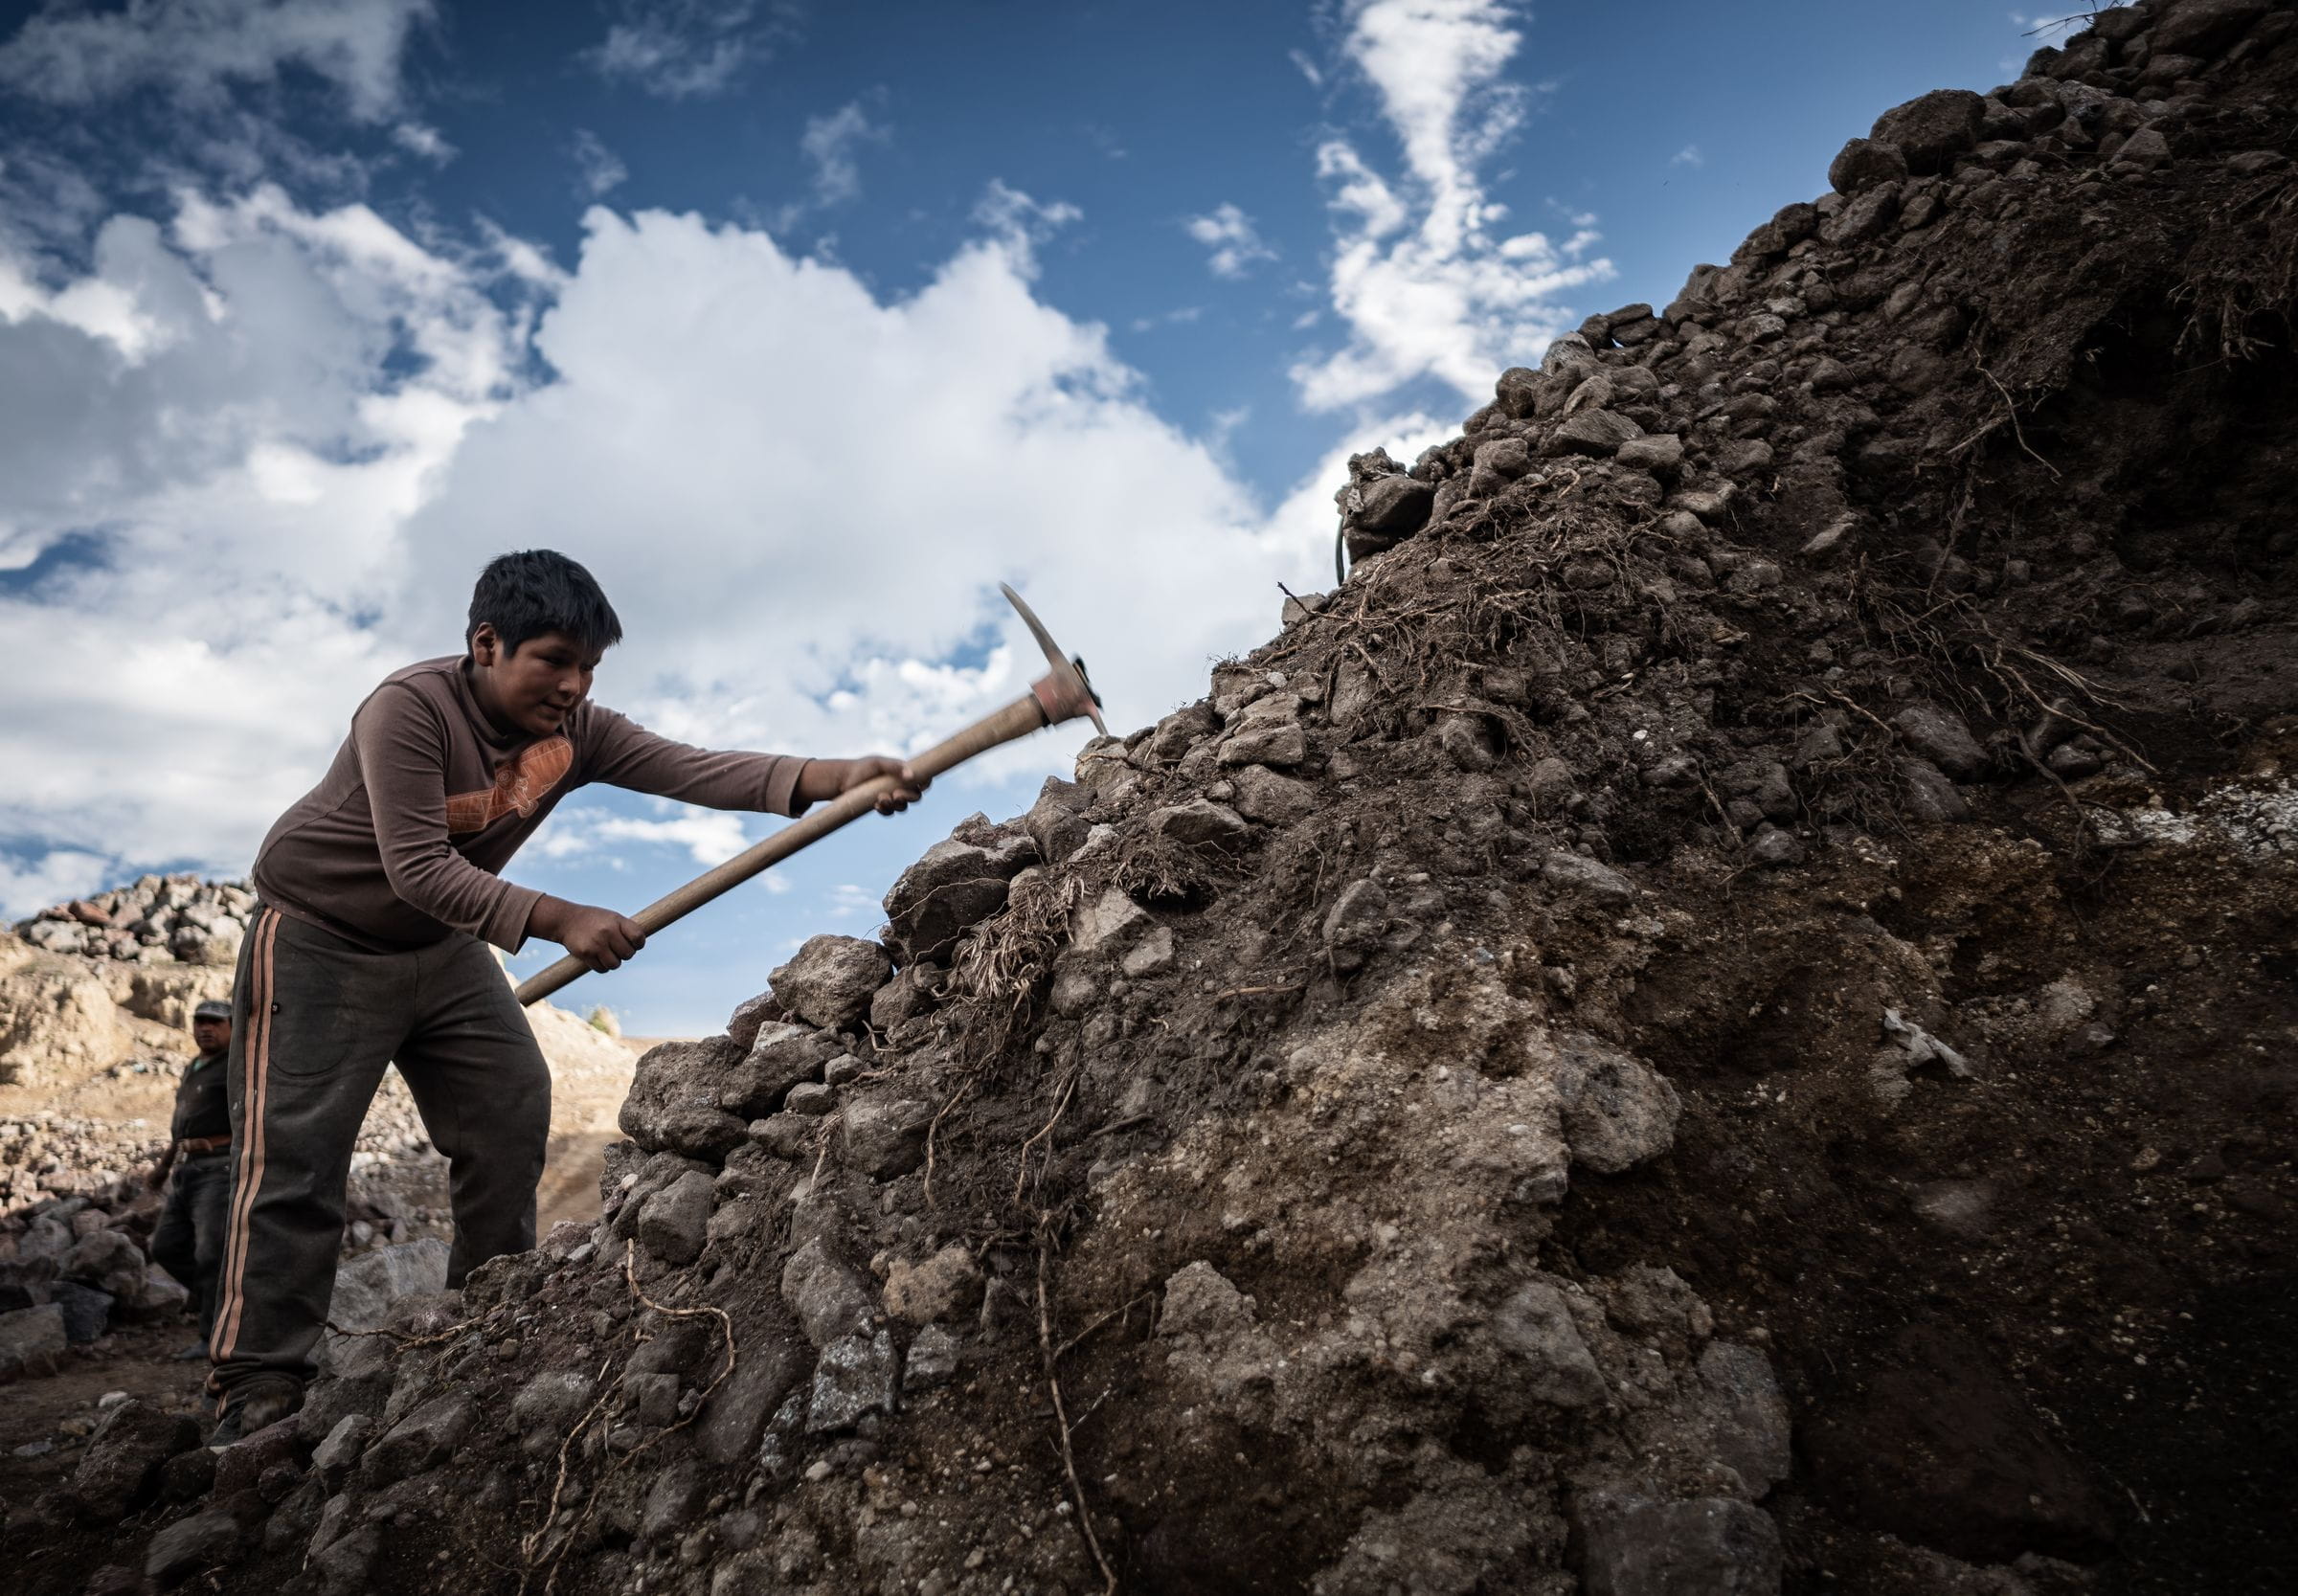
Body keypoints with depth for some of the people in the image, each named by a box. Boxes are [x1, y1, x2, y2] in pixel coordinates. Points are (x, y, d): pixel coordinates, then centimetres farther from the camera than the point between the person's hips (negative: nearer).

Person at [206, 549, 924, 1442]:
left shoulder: (574, 732, -12)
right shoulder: (409, 709, -28)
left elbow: (691, 769, -26)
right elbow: (417, 867, -34)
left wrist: (830, 778, -41)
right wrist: (559, 922, -43)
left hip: (441, 947, 6)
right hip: (319, 939, -6)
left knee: (512, 1109, 2)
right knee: (295, 1153, -9)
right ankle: (258, 1384, -2)